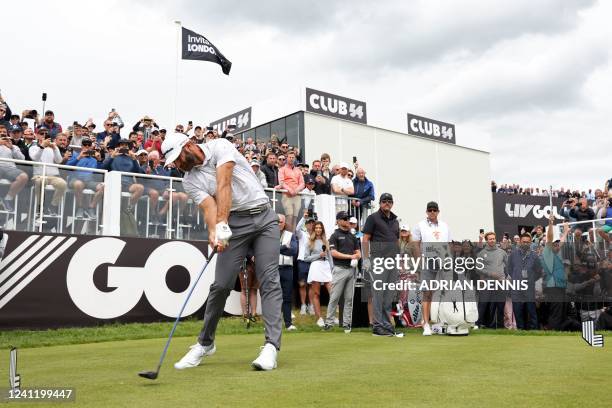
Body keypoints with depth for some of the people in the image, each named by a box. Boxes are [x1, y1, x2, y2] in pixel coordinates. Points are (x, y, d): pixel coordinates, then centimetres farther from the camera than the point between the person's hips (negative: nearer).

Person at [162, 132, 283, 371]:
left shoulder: (219, 147, -4)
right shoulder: (190, 181, 5)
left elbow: (224, 184, -19)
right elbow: (209, 207, -12)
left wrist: (221, 223, -30)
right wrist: (214, 232, -33)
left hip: (264, 217, -2)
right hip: (234, 223, 2)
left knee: (269, 281, -10)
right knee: (221, 284, -3)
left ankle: (272, 345, -12)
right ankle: (205, 343, 14)